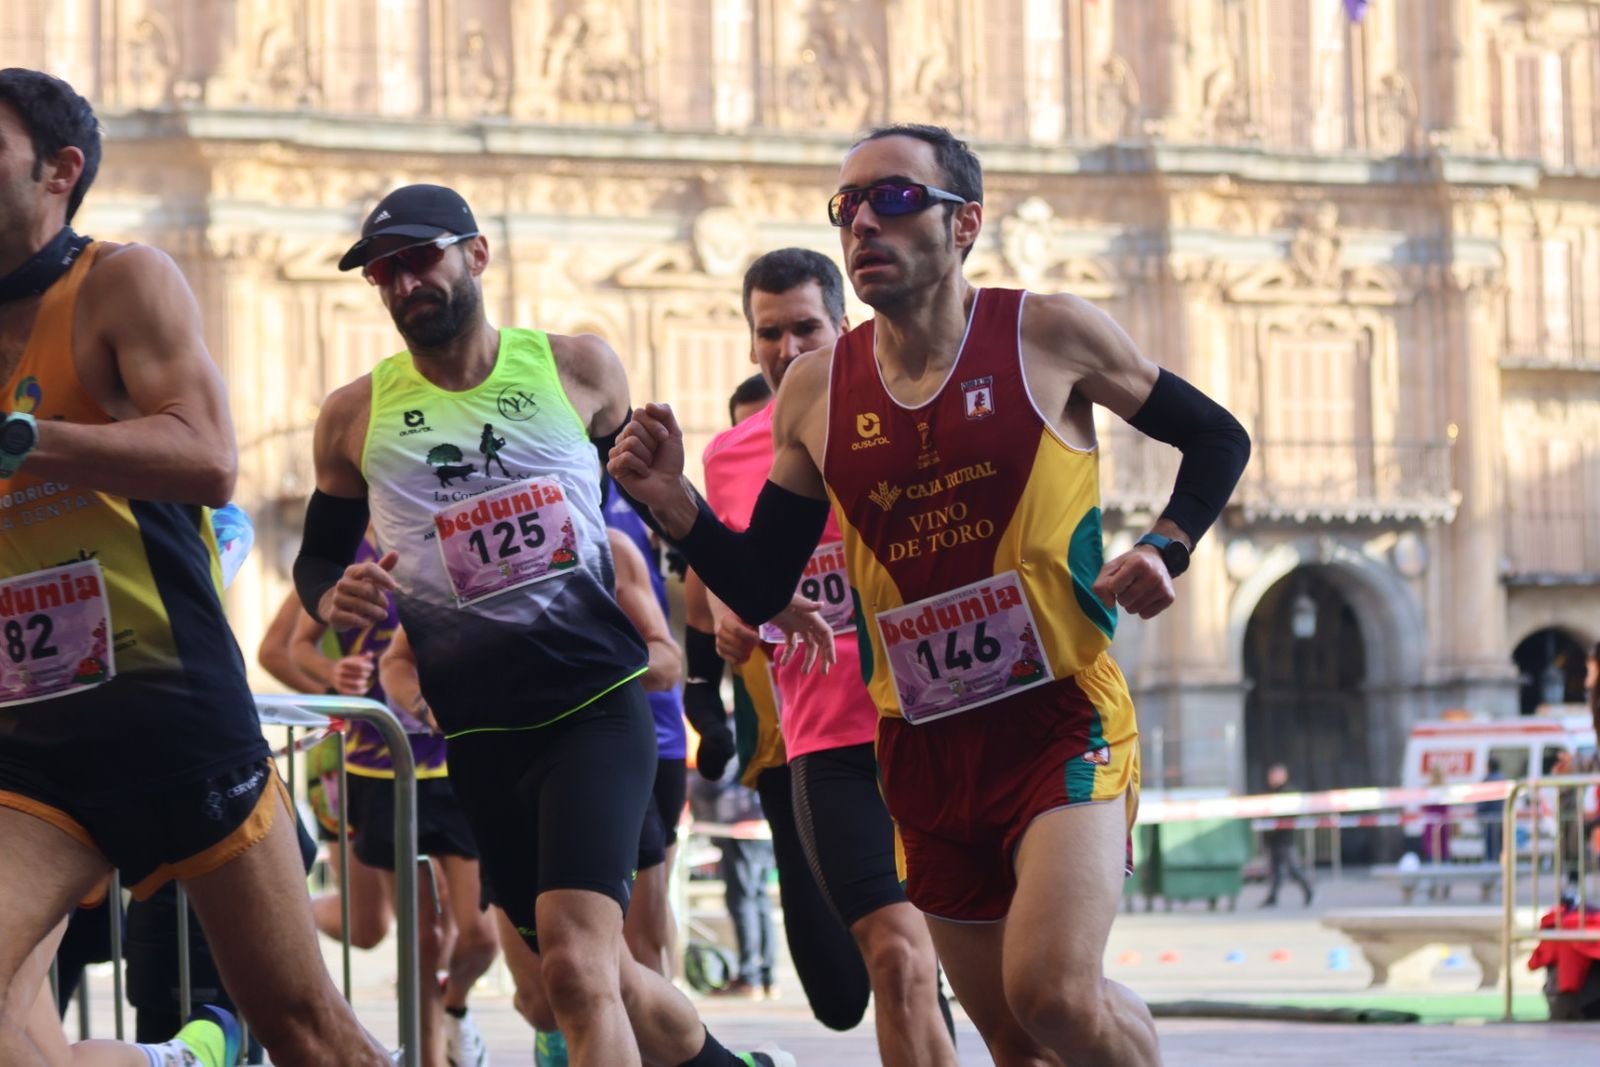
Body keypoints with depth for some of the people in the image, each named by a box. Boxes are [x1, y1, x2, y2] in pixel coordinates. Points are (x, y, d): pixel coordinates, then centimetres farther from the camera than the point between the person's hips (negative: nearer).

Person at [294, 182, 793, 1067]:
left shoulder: (576, 368, 3)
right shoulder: (356, 416, 5)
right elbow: (317, 555, 15)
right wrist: (333, 598, -8)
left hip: (599, 702, -3)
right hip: (480, 733, 3)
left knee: (574, 961, -22)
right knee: (590, 974, 12)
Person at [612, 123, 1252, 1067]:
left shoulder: (1051, 335, -4)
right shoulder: (814, 394, 4)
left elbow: (1217, 438, 9)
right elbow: (760, 592, 8)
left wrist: (1166, 548, -8)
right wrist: (675, 505, -9)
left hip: (1063, 720, -4)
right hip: (921, 751, 4)